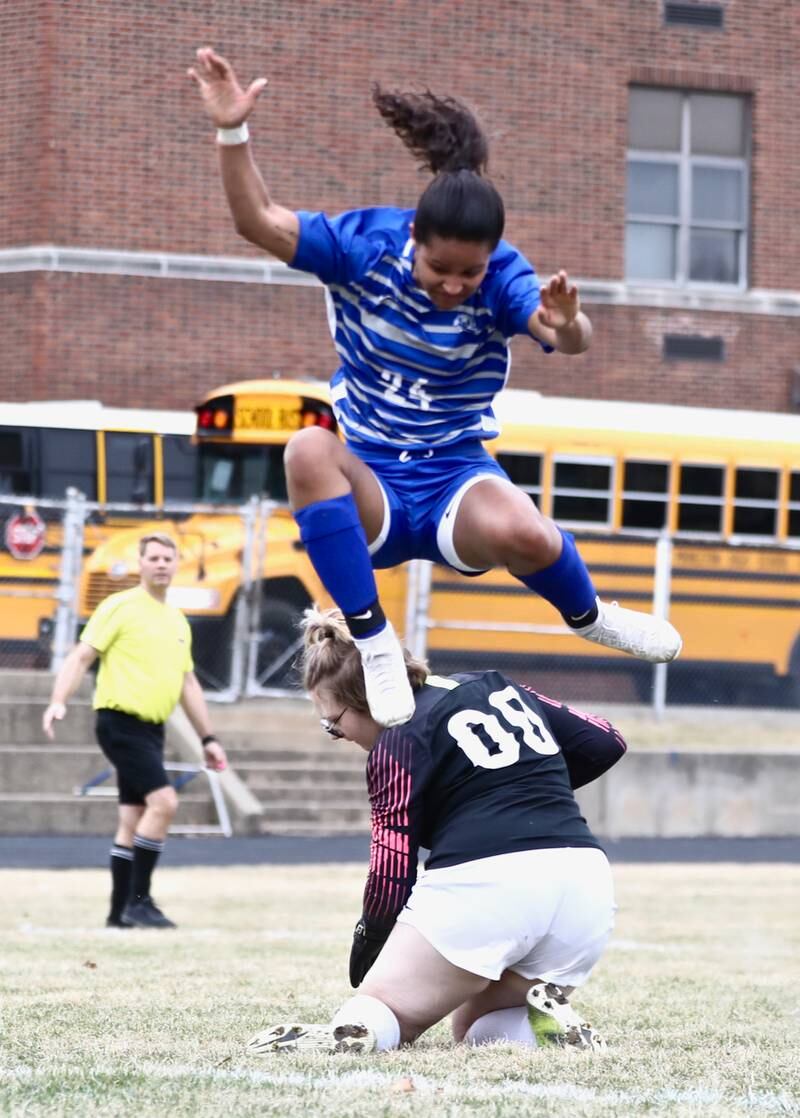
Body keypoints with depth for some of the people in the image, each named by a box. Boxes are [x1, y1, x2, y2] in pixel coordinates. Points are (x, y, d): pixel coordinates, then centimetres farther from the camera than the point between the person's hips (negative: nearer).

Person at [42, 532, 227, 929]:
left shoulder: (177, 621, 16)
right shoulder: (119, 608, -5)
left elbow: (188, 684, 22)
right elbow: (81, 657, -10)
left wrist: (207, 738, 20)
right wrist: (58, 701, -24)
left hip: (151, 729, 8)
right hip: (121, 721, -8)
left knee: (132, 821, 8)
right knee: (163, 801, -19)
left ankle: (121, 911, 11)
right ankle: (138, 900, -15)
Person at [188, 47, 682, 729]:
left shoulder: (501, 277, -13)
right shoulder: (367, 243, -9)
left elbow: (571, 339, -31)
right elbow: (260, 222, -15)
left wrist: (566, 329, -56)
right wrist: (233, 133, -30)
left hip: (458, 480, -1)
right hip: (370, 490, 1)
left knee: (523, 533, -37)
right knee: (308, 449, -35)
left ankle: (587, 615, 1)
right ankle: (373, 642, -26)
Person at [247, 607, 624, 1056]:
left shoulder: (399, 741, 0)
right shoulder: (496, 686, 19)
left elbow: (391, 878, -1)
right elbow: (606, 743, 23)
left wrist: (363, 965, 10)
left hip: (483, 886, -6)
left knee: (380, 1015, 6)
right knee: (480, 1030, 25)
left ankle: (352, 1030, -30)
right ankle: (544, 1014, -8)